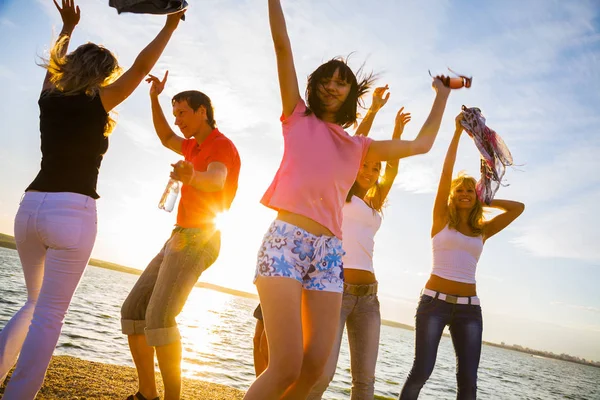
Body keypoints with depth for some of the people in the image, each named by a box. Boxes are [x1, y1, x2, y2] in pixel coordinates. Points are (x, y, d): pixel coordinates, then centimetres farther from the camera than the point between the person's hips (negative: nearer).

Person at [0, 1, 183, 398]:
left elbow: (55, 62, 31)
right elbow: (141, 66, -1)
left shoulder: (49, 97, 11)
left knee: (35, 304, 22)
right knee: (49, 316, -2)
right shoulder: (96, 103, -4)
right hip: (71, 212, -7)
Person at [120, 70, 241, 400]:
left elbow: (216, 181, -32)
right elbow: (166, 138, 39)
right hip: (180, 239, 10)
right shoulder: (196, 147, 20)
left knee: (159, 317, -23)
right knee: (132, 311, 3)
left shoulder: (222, 145, -10)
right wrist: (154, 98, 29)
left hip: (197, 240, -10)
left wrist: (191, 176, -55)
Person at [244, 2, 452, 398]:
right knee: (286, 368, -14)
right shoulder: (298, 118, 14)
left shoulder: (360, 147, 21)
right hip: (285, 240, -4)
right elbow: (282, 43, 11)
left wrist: (443, 94, 31)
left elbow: (422, 144, 24)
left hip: (329, 253, 4)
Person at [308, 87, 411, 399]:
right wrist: (374, 108, 8)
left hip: (367, 295, 6)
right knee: (322, 373, -16)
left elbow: (392, 170, 23)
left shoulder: (373, 206, 22)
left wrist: (398, 131, 26)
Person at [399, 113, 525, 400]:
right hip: (434, 301, -3)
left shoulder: (483, 231, 14)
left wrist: (484, 202, 15)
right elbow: (446, 172, -2)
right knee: (422, 371, -10)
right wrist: (458, 131, 0)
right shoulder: (441, 220, 4)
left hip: (469, 308, 3)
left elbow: (518, 207, 17)